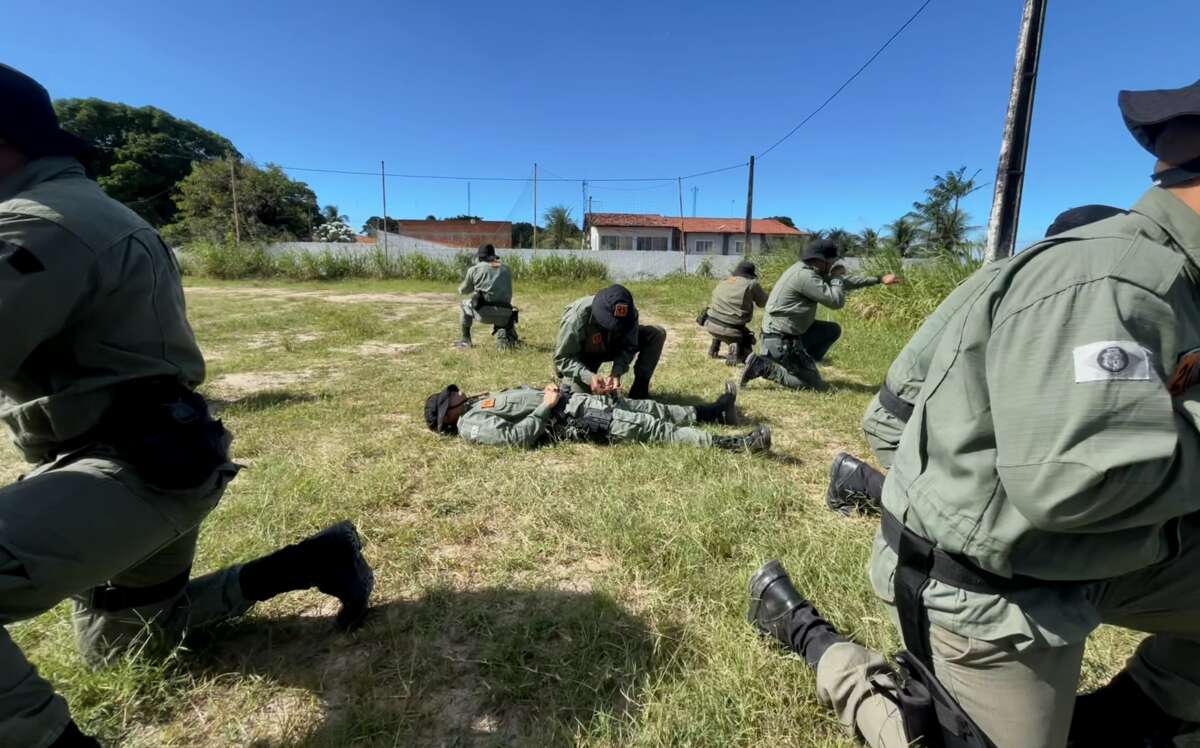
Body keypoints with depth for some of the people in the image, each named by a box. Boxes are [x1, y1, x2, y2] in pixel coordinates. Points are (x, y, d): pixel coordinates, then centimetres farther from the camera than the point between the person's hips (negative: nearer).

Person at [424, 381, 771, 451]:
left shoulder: (480, 402, 20)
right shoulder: (471, 425, -9)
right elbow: (518, 436, -23)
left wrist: (555, 391, 8)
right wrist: (547, 405, -16)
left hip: (573, 398, 9)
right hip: (572, 420, -9)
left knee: (646, 409, 7)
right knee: (650, 427, -14)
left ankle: (714, 411, 17)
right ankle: (727, 443, -13)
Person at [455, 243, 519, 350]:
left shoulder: (474, 269, 9)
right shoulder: (506, 269, 19)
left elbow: (462, 290, 22)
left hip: (484, 313, -3)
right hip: (504, 315, 3)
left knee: (465, 305, 29)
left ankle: (466, 340, 25)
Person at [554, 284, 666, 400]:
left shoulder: (630, 313, -26)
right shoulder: (576, 318, -37)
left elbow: (629, 347, -16)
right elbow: (563, 358, -30)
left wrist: (616, 372, -35)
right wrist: (589, 377, -46)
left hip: (611, 346, 4)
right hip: (583, 356, -3)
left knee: (657, 334, -15)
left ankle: (639, 390, -10)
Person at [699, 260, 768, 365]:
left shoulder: (722, 282, 13)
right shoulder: (751, 284, -2)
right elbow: (764, 302, 9)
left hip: (711, 325, 5)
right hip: (731, 330, -5)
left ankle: (713, 351, 32)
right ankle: (736, 349, -13)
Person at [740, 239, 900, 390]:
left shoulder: (811, 271, 9)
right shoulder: (805, 275, -22)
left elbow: (843, 281, 20)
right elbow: (836, 301, -21)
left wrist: (878, 279, 23)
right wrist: (837, 276, -4)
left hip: (792, 332, 10)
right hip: (780, 340, -10)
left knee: (833, 330, 17)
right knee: (815, 385, -2)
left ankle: (804, 364, 14)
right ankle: (762, 366, -8)